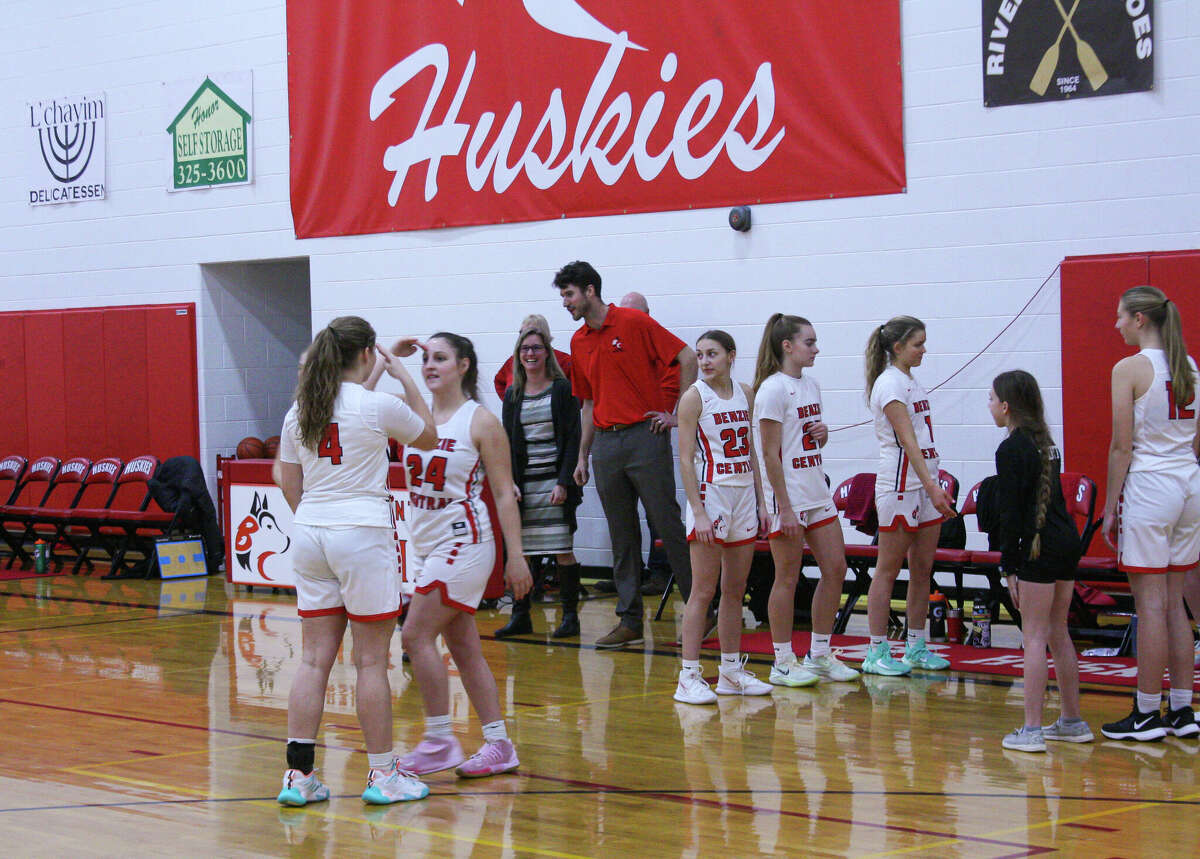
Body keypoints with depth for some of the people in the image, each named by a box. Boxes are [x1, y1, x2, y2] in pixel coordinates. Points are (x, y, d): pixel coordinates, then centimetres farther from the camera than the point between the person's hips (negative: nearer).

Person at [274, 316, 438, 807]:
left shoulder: (299, 411, 7)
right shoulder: (379, 405, -9)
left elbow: (288, 482, 13)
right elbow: (428, 438, 9)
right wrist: (403, 378, 15)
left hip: (310, 533, 5)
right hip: (363, 534, -5)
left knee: (314, 660, 7)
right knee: (371, 661, 2)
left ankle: (299, 775, 4)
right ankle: (382, 775, 9)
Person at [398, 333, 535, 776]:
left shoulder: (481, 422, -7)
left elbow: (504, 494, -7)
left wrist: (516, 556, -11)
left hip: (463, 542, -7)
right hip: (424, 543, 7)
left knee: (416, 635, -12)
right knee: (462, 646, 8)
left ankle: (440, 740, -3)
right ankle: (499, 745, 13)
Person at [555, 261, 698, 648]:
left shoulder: (634, 322, -6)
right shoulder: (579, 342, 13)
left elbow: (687, 358, -7)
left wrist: (678, 412, -8)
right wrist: (583, 456, 18)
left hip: (644, 437, -6)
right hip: (606, 443, 6)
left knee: (668, 525, -4)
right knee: (622, 537, 7)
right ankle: (630, 620, 11)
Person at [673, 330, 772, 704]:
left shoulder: (745, 394, 10)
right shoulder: (694, 397, -7)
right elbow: (686, 459, -10)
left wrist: (760, 502, 11)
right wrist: (698, 511, -17)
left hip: (744, 496, 6)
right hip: (710, 494, -6)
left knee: (736, 589, 11)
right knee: (704, 590, -7)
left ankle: (731, 672, 19)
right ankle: (689, 677, -5)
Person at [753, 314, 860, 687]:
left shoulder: (811, 385, 12)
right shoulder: (773, 389, -12)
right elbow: (770, 453, -15)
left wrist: (822, 434, -1)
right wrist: (785, 509, -18)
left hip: (816, 492, 8)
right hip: (787, 494, -8)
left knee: (835, 569, 7)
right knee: (788, 578, -2)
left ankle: (820, 654, 18)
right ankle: (783, 663, 7)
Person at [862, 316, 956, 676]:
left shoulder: (911, 383, 15)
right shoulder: (889, 383, -12)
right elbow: (907, 441, -20)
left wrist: (935, 486, 15)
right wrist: (932, 487, -25)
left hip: (925, 485, 9)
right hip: (899, 485, -9)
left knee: (923, 568, 9)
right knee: (888, 571, -3)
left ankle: (916, 647, 16)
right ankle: (877, 652, 1)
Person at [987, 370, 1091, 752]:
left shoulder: (1011, 449, -11)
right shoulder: (1046, 443, 15)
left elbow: (1012, 512, -13)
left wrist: (1010, 567, -9)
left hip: (1039, 549, -8)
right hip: (1066, 541, 8)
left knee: (1034, 637, -6)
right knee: (1058, 634, 17)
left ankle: (1031, 730, -6)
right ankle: (1072, 721, 23)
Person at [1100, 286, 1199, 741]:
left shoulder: (1130, 369, -11)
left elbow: (1122, 446, -12)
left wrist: (1110, 506, -6)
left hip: (1147, 486, -7)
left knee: (1150, 604, -3)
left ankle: (1147, 713, 2)